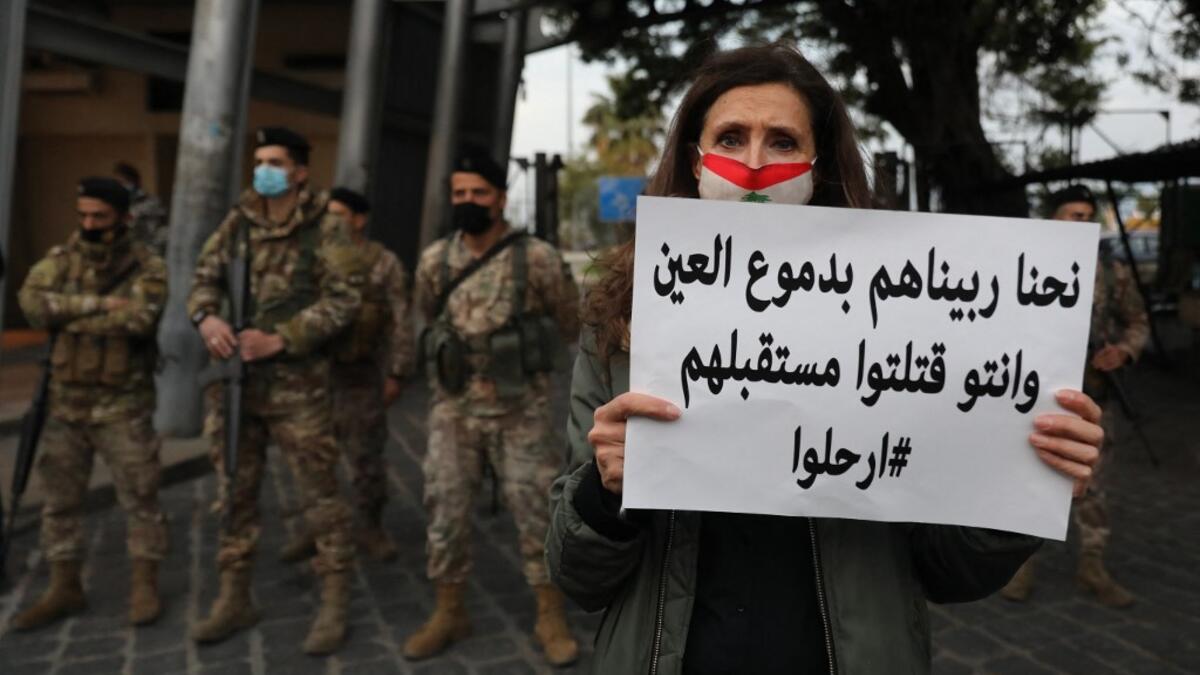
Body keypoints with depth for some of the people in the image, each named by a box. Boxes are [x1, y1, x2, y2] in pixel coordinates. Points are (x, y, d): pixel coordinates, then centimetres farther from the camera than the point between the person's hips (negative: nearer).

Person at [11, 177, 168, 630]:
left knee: (139, 498, 4)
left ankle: (145, 585, 18)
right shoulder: (61, 259, 5)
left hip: (124, 406, -4)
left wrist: (68, 316, -13)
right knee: (60, 500, 12)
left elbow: (138, 321, -23)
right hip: (66, 402, 4)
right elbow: (31, 300, -13)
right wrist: (97, 304, -21)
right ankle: (64, 588, 26)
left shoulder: (147, 267, -6)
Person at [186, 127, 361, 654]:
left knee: (319, 494, 0)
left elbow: (342, 301, -11)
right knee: (236, 492, 14)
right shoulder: (237, 223, 9)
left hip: (296, 383, -5)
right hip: (232, 379, 5)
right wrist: (207, 317, -12)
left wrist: (279, 340, -18)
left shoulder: (325, 229, -6)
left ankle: (334, 607, 12)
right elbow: (204, 279, 10)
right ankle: (234, 598, 29)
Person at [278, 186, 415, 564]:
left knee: (366, 456, 5)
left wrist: (397, 373, -8)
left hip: (363, 376, -4)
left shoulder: (384, 263, -4)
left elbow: (400, 323, -5)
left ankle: (371, 529, 21)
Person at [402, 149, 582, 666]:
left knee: (535, 511, 3)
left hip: (520, 410, -3)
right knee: (446, 510, 7)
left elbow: (570, 319, 7)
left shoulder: (537, 259, -10)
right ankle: (449, 613, 25)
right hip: (454, 408, 3)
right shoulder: (434, 263, 0)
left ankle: (551, 617, 18)